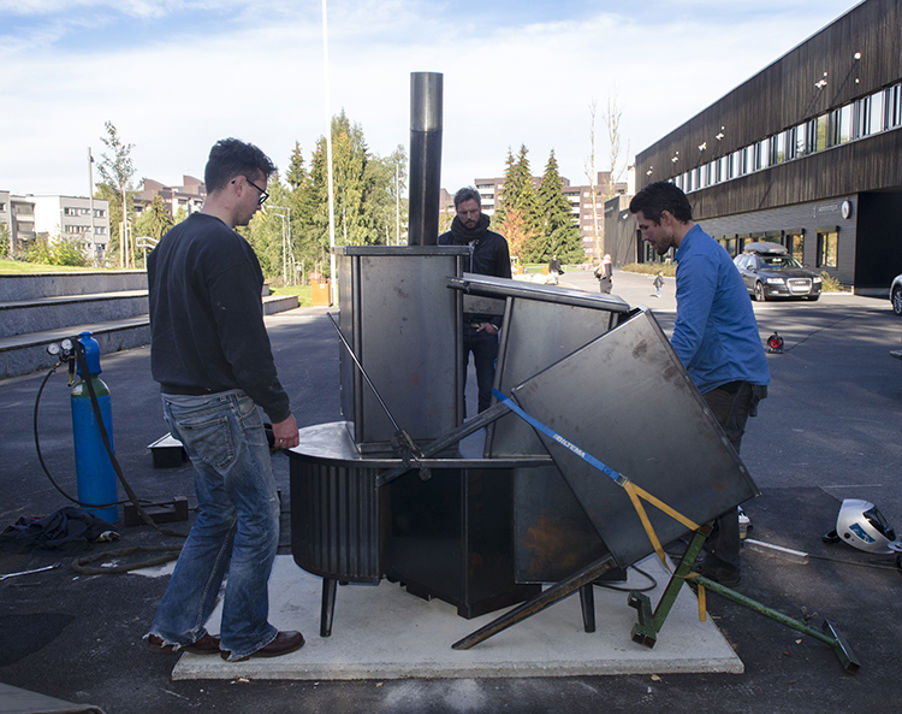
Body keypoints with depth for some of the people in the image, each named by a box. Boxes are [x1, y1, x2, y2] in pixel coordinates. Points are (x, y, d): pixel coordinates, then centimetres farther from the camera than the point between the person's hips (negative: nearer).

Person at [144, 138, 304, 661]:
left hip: (179, 402, 10)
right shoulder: (225, 247, -18)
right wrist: (281, 411, -14)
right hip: (221, 406, -10)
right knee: (259, 518, 4)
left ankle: (176, 627, 26)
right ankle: (246, 636, 17)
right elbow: (245, 342, -22)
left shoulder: (172, 242, 13)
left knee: (218, 514, 19)